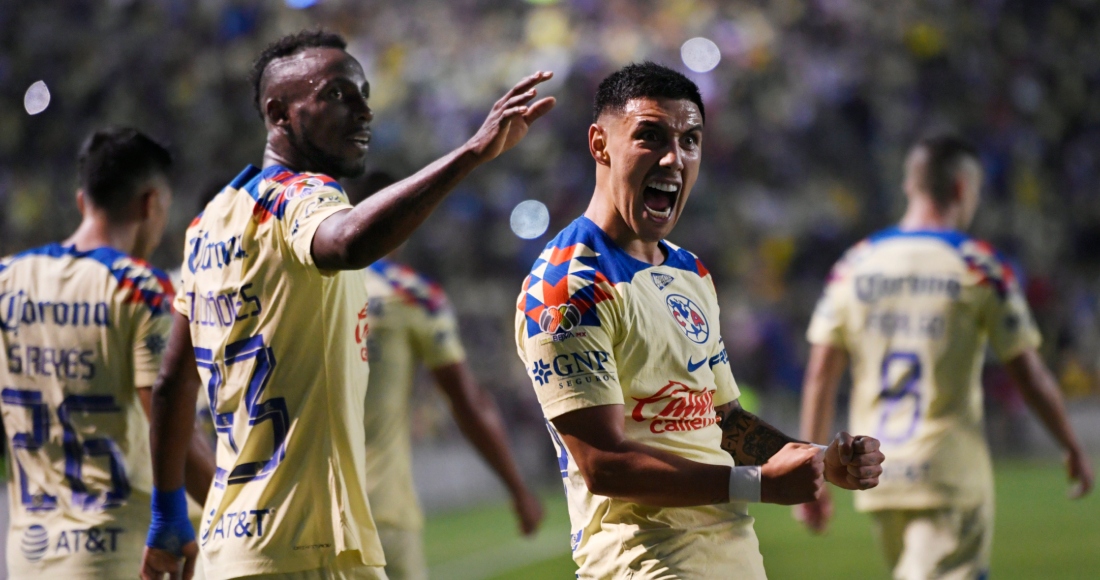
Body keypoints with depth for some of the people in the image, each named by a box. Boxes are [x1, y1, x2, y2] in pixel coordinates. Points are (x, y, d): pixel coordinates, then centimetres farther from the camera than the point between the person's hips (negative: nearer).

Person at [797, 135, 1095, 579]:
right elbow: (1030, 376, -3)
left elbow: (820, 376, 5)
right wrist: (1073, 448, 11)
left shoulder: (855, 265, 6)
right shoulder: (981, 267, -5)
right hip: (951, 476, -5)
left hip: (877, 479, 5)